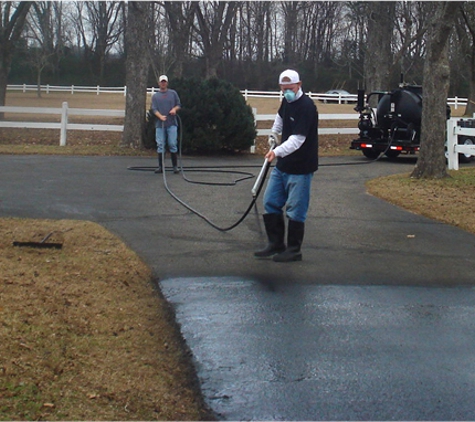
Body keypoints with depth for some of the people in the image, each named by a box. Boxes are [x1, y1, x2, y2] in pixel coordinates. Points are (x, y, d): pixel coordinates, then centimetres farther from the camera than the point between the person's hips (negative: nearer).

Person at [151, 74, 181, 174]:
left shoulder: (173, 93, 10)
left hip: (172, 124, -1)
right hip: (160, 124, 1)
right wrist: (160, 116, -18)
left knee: (173, 145, -4)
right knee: (160, 146, 1)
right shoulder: (155, 96, 9)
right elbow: (154, 109, 1)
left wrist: (175, 109, -10)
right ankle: (160, 167, 7)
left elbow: (179, 105, 12)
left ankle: (175, 166, 4)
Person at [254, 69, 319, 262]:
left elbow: (298, 139, -30)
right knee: (271, 203, 12)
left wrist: (278, 151, -42)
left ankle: (293, 250, 8)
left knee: (295, 210, -3)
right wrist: (273, 135, 35)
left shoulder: (306, 107, -21)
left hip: (300, 168, -9)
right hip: (282, 165, 9)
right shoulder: (286, 101, 5)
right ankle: (276, 244, 22)